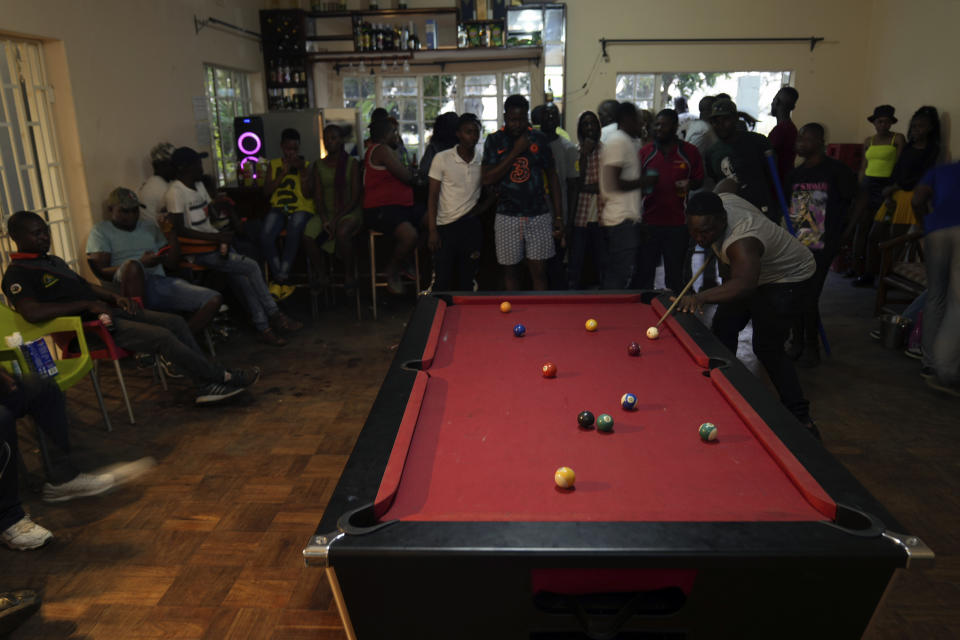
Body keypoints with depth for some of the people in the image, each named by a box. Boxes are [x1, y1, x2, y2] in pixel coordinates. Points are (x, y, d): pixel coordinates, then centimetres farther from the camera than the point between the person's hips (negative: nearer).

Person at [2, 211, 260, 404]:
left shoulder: (54, 261, 23)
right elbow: (32, 312, -24)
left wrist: (115, 298, 7)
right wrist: (86, 304, -21)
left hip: (105, 311, 10)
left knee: (176, 322, -5)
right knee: (163, 337, -22)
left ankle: (209, 385, -8)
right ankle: (224, 377, -10)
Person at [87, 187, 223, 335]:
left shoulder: (149, 227, 25)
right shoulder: (101, 230, 12)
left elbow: (172, 264, 20)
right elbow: (101, 272, -2)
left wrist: (170, 232, 8)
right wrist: (141, 263, -16)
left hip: (161, 282, 4)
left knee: (214, 298, -18)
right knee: (132, 265, -41)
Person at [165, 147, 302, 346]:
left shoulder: (199, 185, 15)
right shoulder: (175, 192, -12)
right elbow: (179, 230, -18)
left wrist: (224, 239, -2)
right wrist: (217, 237, -20)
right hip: (198, 251, -7)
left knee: (240, 277, -13)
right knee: (252, 267, -16)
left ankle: (262, 328, -11)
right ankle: (273, 315, -2)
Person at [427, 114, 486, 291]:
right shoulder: (442, 158, -4)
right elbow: (433, 196, -5)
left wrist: (480, 208, 0)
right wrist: (432, 230, -10)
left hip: (471, 225, 3)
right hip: (445, 226, -2)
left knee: (467, 280, 7)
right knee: (443, 282, -2)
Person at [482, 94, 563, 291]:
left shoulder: (539, 139, 5)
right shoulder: (494, 140, 1)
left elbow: (552, 175, 9)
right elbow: (487, 179, -10)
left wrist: (558, 215, 4)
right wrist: (515, 152, -14)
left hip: (538, 215, 1)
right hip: (507, 217, 0)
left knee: (539, 271, 1)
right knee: (510, 270, 9)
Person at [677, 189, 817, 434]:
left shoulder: (742, 242, -44)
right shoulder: (720, 200, -19)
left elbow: (745, 284, -61)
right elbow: (728, 183, 6)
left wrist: (702, 297, -75)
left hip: (788, 279, -9)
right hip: (754, 270, 9)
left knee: (767, 348, -13)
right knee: (723, 327, 8)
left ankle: (800, 416, -2)